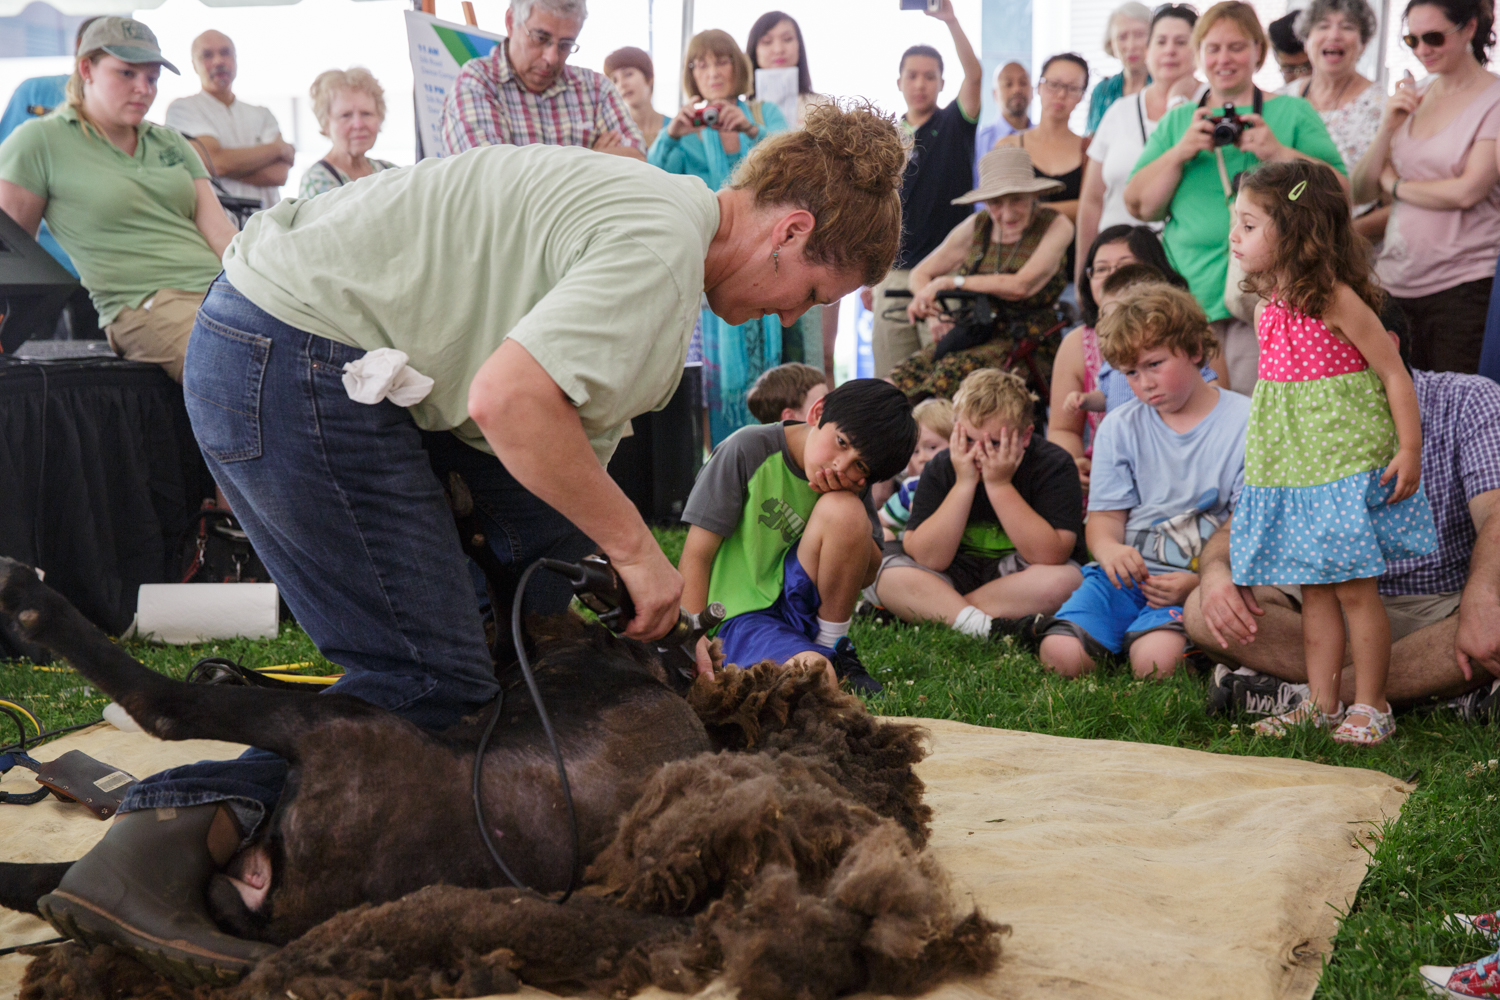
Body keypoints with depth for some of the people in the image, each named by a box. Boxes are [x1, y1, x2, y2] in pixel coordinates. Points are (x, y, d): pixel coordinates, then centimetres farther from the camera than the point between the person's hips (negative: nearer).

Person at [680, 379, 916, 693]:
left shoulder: (851, 485, 2)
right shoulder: (749, 449, -12)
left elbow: (866, 574, 0)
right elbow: (697, 555, -13)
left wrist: (845, 500, -14)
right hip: (738, 617, -5)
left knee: (843, 510, -21)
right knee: (813, 673, -37)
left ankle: (832, 648, -4)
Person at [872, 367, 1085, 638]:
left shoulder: (1053, 464, -15)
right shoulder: (941, 468, -8)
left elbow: (1051, 557, -27)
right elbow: (927, 560, -18)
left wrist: (999, 484, -27)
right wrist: (964, 484, -24)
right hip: (958, 579, 2)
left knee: (1064, 579, -35)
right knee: (889, 574, -20)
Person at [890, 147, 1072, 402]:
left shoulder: (1055, 226, -4)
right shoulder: (977, 226, 8)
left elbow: (1022, 285, -18)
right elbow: (920, 274, 12)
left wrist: (950, 282, -14)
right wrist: (934, 312, -10)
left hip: (1028, 345, -4)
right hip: (974, 336, 4)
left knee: (954, 369, -34)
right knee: (904, 375, -24)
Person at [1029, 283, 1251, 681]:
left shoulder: (1245, 423, 0)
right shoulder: (1120, 427, 12)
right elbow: (1105, 516, 10)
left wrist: (1200, 581, -20)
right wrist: (1109, 548, -16)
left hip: (1197, 578, -3)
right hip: (1126, 571, 3)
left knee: (1154, 661, -33)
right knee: (1062, 657, -22)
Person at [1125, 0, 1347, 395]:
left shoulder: (1295, 114, 11)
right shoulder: (1176, 122, 18)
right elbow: (1140, 206, 9)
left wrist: (1279, 153, -12)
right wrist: (1180, 152, -5)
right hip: (1189, 293, 3)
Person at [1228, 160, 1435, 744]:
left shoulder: (1336, 300, -14)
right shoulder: (1267, 307, 7)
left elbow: (1394, 374, -11)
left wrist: (1409, 451, -14)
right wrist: (1262, 460, 20)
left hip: (1346, 467, -7)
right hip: (1291, 471, 7)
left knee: (1353, 588, -2)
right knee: (1314, 589, 11)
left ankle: (1371, 707, 10)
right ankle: (1322, 704, 18)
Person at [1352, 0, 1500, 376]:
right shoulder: (1411, 97, 13)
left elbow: (1468, 191, -15)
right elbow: (1360, 192, 10)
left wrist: (1394, 184, 0)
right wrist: (1388, 127, -4)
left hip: (1463, 285, -5)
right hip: (1396, 283, 5)